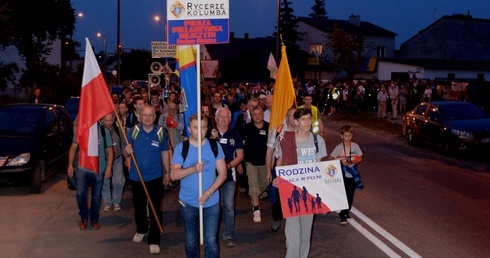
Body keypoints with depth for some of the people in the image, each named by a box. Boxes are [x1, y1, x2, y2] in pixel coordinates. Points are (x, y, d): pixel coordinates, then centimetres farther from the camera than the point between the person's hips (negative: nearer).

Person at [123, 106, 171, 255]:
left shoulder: (160, 132, -7)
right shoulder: (133, 131, -7)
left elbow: (164, 153, 4)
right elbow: (125, 154, -3)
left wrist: (167, 172, 6)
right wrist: (127, 151, -27)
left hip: (155, 177, -2)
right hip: (136, 177, 2)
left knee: (155, 209, -2)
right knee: (139, 206, 19)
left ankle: (154, 240, 5)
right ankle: (141, 230, 42)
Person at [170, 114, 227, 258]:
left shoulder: (215, 146, -3)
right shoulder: (181, 148, -5)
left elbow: (222, 174, -4)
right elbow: (173, 175, -11)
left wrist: (208, 193, -15)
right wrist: (193, 169, -27)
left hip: (211, 202, 0)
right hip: (188, 202, 0)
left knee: (211, 241, 1)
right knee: (191, 240, 14)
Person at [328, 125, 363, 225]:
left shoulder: (355, 146, 0)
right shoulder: (339, 147, -6)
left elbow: (360, 158, 4)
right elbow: (330, 158, -5)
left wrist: (353, 161, -15)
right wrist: (341, 161, -17)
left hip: (352, 173, 3)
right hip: (342, 174, -3)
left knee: (350, 194, 10)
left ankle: (346, 212, 29)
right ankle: (342, 216, -4)